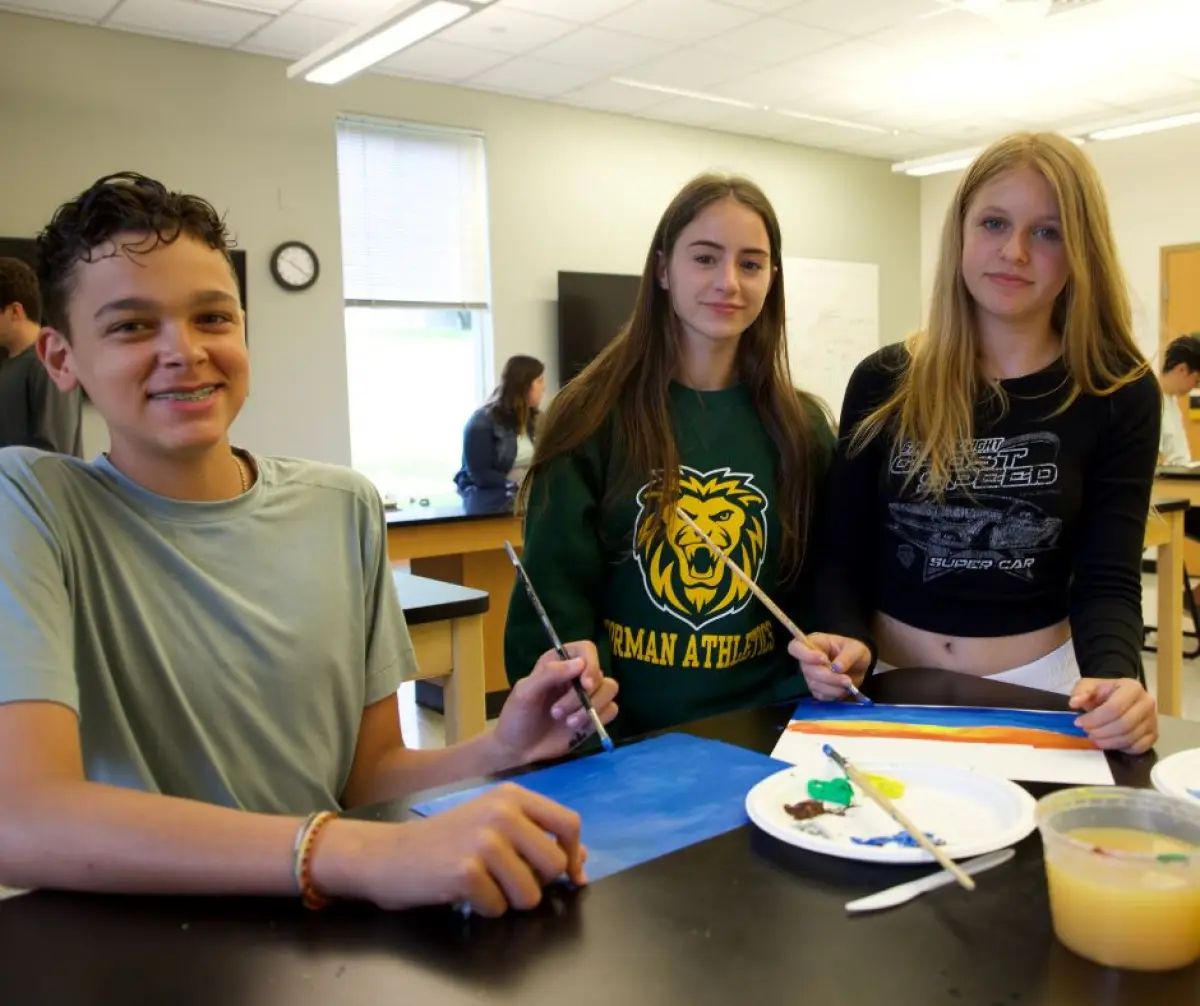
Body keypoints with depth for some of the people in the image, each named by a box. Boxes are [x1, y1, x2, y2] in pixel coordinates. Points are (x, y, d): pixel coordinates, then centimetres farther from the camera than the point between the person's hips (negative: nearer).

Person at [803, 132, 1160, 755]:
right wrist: (842, 643, -21)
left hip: (1035, 691, 0)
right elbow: (844, 553, -1)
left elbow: (1107, 579, -9)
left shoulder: (1119, 396, -4)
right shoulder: (884, 383, -3)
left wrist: (1114, 677, -29)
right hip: (886, 687, 1)